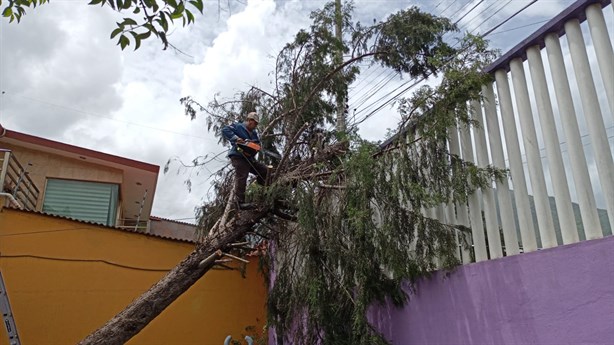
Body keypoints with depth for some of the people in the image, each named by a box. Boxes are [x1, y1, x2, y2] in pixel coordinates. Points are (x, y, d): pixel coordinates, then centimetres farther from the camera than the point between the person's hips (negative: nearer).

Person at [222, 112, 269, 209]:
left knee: (264, 170, 6)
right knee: (241, 178, -16)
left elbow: (258, 144, 12)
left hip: (250, 158, 8)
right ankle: (240, 202, -17)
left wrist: (255, 143, -13)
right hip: (238, 158, -8)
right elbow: (225, 130, -13)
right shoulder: (238, 127, -2)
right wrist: (235, 138, -25)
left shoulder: (254, 133, 20)